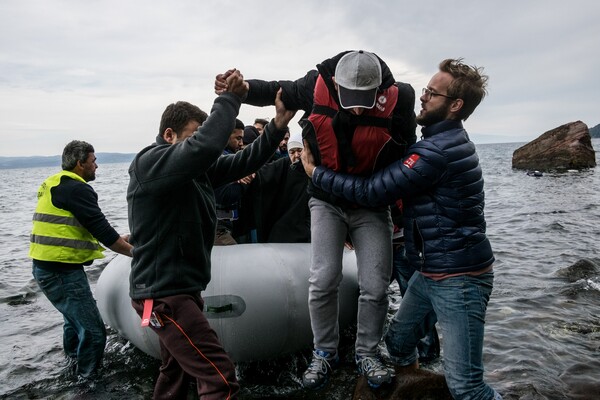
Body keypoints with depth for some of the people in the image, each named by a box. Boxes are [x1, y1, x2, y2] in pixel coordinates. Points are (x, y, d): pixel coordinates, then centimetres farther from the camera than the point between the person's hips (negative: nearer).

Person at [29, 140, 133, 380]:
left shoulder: (54, 185, 14)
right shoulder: (77, 189, -17)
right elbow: (100, 228, -21)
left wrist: (116, 239, 19)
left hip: (46, 268, 11)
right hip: (62, 272, -11)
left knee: (75, 319, 30)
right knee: (93, 331, -6)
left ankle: (74, 365, 50)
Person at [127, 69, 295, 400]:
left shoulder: (196, 169, 8)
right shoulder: (149, 162, -17)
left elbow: (242, 163, 2)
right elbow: (205, 147, -34)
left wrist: (277, 126, -10)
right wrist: (230, 98, -22)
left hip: (181, 288, 10)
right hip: (163, 293, -10)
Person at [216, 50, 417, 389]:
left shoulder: (398, 100, -20)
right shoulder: (317, 86, -16)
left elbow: (407, 154, -4)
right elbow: (279, 91, 6)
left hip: (372, 206, 0)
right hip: (327, 202, 1)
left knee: (375, 287, -1)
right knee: (323, 281, -6)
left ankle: (367, 353, 24)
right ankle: (325, 353, 18)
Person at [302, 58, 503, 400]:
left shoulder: (439, 150, -22)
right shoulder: (447, 140, 11)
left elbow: (372, 191, -21)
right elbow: (394, 181, 17)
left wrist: (315, 172, -10)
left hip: (459, 279, -10)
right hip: (429, 273, 10)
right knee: (398, 341, 18)